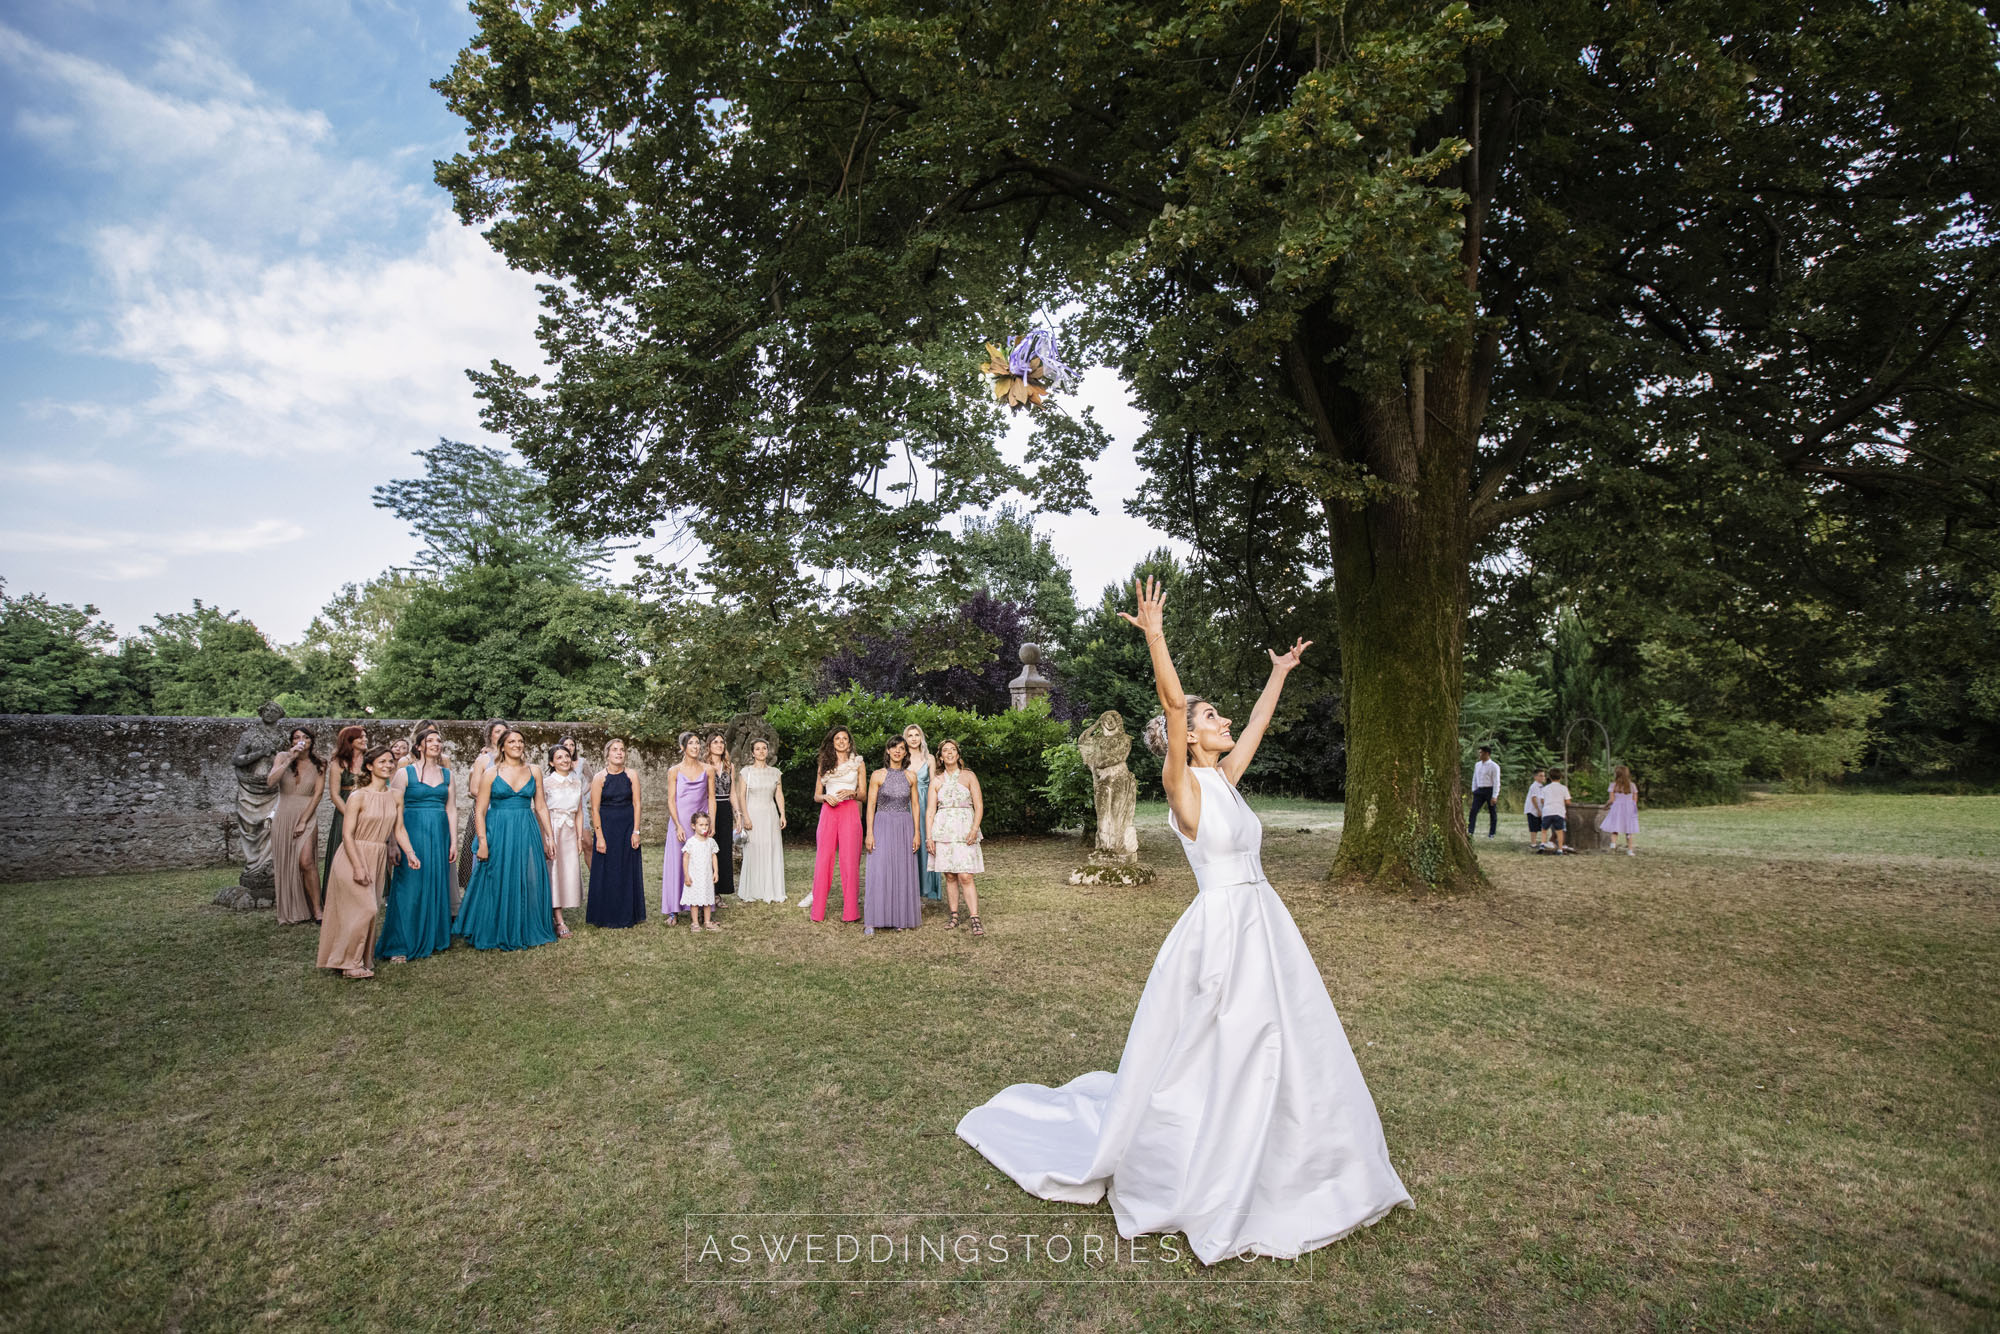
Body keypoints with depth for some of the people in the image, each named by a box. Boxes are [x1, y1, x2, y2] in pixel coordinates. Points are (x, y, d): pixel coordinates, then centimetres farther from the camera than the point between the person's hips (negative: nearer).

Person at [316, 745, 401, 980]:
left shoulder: (394, 796, 5)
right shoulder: (358, 796, -11)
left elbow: (399, 830, 10)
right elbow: (348, 834, -13)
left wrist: (410, 854, 0)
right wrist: (358, 866, -18)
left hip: (378, 859, 6)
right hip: (354, 857, -6)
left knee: (371, 911, 9)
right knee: (365, 908, -10)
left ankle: (361, 959, 22)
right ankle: (349, 963, 3)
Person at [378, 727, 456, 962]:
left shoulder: (446, 774, 11)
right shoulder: (405, 773, -2)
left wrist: (454, 842, 6)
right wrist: (404, 846, -13)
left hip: (440, 835, 4)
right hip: (413, 833, -4)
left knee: (436, 887, 6)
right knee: (409, 888, -4)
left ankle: (431, 940, 16)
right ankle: (400, 946, 3)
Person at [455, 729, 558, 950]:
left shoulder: (532, 772, 7)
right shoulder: (491, 773, -1)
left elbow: (541, 807, 10)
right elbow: (480, 810, -3)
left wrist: (549, 836, 5)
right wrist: (482, 841, -11)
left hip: (527, 832, 3)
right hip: (498, 833, -2)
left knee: (530, 882, 3)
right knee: (499, 884, 3)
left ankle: (527, 932, 16)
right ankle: (498, 934, 16)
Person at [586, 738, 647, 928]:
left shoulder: (631, 776, 1)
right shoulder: (599, 778, -4)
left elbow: (636, 804, 0)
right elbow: (595, 809, -6)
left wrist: (636, 831, -6)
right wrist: (599, 836, -11)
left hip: (627, 828, 2)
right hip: (606, 827, -2)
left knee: (628, 871, 6)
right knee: (606, 872, 3)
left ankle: (627, 915, 16)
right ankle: (605, 917, 14)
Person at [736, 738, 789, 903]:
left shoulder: (775, 772, 9)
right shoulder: (746, 771, 1)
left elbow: (779, 795, 9)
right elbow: (742, 796, -2)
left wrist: (782, 814, 0)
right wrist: (746, 817, -10)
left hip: (771, 815, 3)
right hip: (753, 814, -3)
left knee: (772, 852, 2)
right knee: (753, 852, -1)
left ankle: (772, 891, 10)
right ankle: (753, 892, 7)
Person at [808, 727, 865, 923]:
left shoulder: (858, 763, 10)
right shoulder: (825, 764, 14)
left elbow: (863, 794, 8)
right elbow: (816, 795, 14)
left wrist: (851, 792, -13)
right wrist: (826, 797, -7)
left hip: (850, 812, -2)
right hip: (828, 812, 2)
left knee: (849, 859, -5)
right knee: (823, 859, -2)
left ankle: (850, 911, 0)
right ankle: (818, 910, 5)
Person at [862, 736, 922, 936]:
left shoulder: (910, 776, 6)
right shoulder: (878, 775, -1)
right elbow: (871, 805, -2)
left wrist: (916, 833, 2)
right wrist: (869, 833, -9)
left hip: (905, 827, 3)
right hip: (883, 825, -3)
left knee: (903, 873, 4)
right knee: (878, 872, -7)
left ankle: (900, 919, 13)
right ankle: (871, 921, -4)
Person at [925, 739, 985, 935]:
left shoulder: (969, 776, 4)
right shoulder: (936, 781, 9)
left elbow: (979, 805, 1)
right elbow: (930, 811, 8)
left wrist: (974, 829, -12)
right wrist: (928, 836, -1)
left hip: (965, 831, -2)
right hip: (943, 830, 2)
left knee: (965, 877, -9)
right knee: (950, 876, 4)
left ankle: (974, 919, -9)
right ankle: (954, 915, 13)